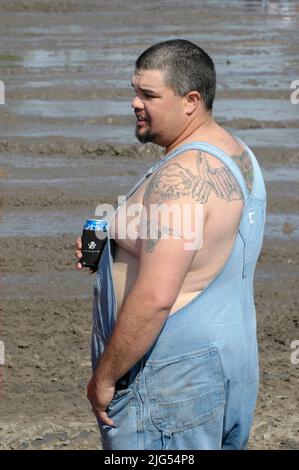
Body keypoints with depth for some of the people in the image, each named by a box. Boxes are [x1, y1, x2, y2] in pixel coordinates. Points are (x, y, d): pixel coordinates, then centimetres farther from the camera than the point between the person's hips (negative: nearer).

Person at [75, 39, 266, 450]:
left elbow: (154, 298, -28)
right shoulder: (238, 156, 10)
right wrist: (109, 251, 10)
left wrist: (104, 376, -18)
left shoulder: (181, 177, -22)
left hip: (174, 381, -10)